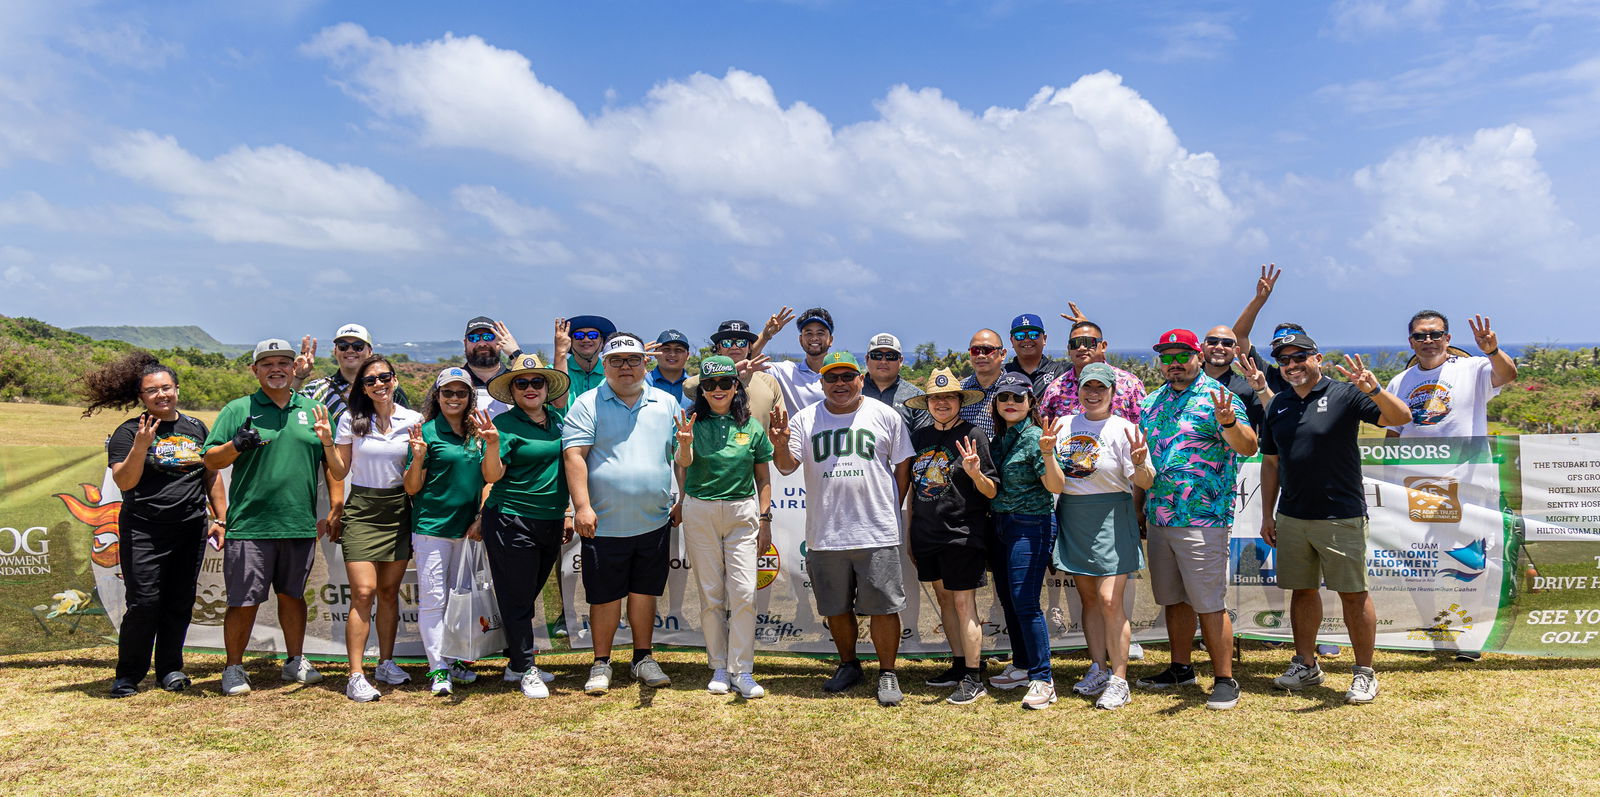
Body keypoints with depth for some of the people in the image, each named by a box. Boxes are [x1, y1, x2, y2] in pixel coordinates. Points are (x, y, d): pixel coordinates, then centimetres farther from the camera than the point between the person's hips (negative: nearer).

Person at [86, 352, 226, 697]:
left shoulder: (195, 428, 11)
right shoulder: (129, 432, -2)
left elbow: (212, 476, 17)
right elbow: (124, 482, -12)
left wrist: (220, 519, 12)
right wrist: (141, 446, -26)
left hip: (191, 529, 4)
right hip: (144, 533, -4)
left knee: (180, 603, 7)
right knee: (144, 603, -8)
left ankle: (170, 668, 20)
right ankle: (128, 674, 7)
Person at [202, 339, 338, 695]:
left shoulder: (313, 410, 11)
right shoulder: (238, 410, 4)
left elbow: (332, 462, 13)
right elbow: (210, 460, 1)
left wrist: (335, 509, 7)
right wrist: (236, 445, -19)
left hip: (301, 523, 3)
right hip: (249, 524, -2)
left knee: (292, 595, 14)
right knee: (243, 601, 1)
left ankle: (295, 661, 26)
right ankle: (234, 668, 16)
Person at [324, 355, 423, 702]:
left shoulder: (413, 420, 3)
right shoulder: (352, 421, 0)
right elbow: (339, 472, 2)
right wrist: (327, 443, -12)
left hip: (399, 510, 2)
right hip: (362, 511, -2)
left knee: (389, 591, 9)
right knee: (363, 592, -10)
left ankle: (386, 663, 23)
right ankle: (356, 675, -6)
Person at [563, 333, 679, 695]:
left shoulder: (666, 404, 9)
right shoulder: (588, 404, -1)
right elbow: (574, 455, -8)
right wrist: (582, 506, -16)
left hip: (654, 522, 3)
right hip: (605, 523, -3)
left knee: (645, 591, 12)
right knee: (605, 596, 5)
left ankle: (643, 658, 26)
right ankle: (601, 663, 20)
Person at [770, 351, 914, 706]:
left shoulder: (885, 416, 3)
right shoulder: (805, 419, 6)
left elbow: (903, 466, 8)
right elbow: (787, 466, 0)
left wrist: (892, 510, 4)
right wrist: (780, 444, -21)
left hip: (877, 533, -2)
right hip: (824, 534, 2)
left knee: (883, 607, 0)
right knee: (837, 607, 14)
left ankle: (887, 674, 14)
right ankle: (848, 665, 32)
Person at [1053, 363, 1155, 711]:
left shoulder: (1122, 429, -7)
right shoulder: (1064, 425, 8)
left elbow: (1144, 483, -13)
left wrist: (1139, 463, -32)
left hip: (1109, 519, -5)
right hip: (1071, 518, 5)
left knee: (1110, 600, -8)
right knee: (1088, 597, 12)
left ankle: (1118, 680, 1)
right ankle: (1098, 669, 23)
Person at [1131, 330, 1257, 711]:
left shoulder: (1217, 398, -7)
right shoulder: (1150, 403, 13)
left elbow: (1248, 447, -21)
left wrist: (1228, 423, -42)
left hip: (1202, 519, -7)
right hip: (1157, 519, 7)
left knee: (1209, 602, -4)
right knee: (1173, 598, 16)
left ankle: (1225, 680, 7)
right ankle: (1181, 668, 28)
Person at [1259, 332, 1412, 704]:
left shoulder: (1344, 395, -6)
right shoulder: (1277, 406, 9)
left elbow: (1401, 417, -16)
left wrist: (1374, 390, -35)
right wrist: (1267, 514, 12)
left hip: (1341, 517, -5)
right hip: (1291, 518, 5)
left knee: (1353, 594, 3)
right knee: (1302, 590, 13)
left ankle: (1365, 673, 14)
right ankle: (1305, 665, 27)